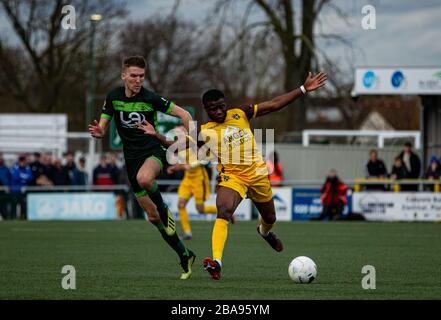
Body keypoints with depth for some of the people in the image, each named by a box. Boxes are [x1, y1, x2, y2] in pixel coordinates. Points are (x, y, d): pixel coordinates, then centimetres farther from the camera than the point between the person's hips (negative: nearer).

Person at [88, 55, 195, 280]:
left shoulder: (151, 98, -12)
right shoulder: (113, 97, -1)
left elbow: (184, 115, -6)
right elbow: (103, 127, 3)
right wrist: (98, 132, -21)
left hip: (154, 152, -4)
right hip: (132, 158, 4)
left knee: (144, 178, -41)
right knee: (153, 217, 5)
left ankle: (162, 207, -12)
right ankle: (184, 255, 18)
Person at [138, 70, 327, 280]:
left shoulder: (240, 114, 3)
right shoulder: (203, 131, 0)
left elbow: (275, 105, 3)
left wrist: (304, 89, -1)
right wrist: (155, 135, -14)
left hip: (257, 173, 3)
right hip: (231, 176, -3)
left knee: (270, 218, 19)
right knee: (224, 211, -31)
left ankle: (265, 231, 60)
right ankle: (216, 261, -42)